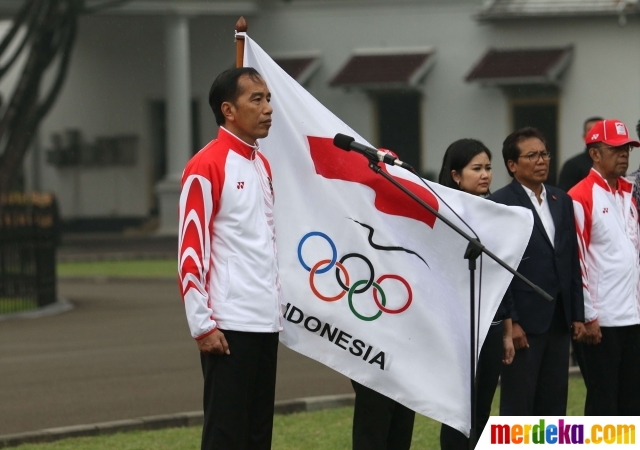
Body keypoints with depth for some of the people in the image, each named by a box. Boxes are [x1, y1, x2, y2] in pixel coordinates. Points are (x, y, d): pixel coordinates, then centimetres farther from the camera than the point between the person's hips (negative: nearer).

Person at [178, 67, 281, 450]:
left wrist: (276, 302, 16)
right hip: (229, 324, -8)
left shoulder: (262, 164, 14)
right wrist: (202, 324, -16)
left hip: (266, 321, 8)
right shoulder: (206, 167, -11)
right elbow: (191, 250, -13)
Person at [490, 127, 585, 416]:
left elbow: (572, 261, 14)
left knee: (554, 403, 9)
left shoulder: (561, 201, 13)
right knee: (518, 405, -2)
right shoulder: (499, 204, -7)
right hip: (523, 322, -6)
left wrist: (578, 315, 10)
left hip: (559, 321, 6)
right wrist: (509, 322, -15)